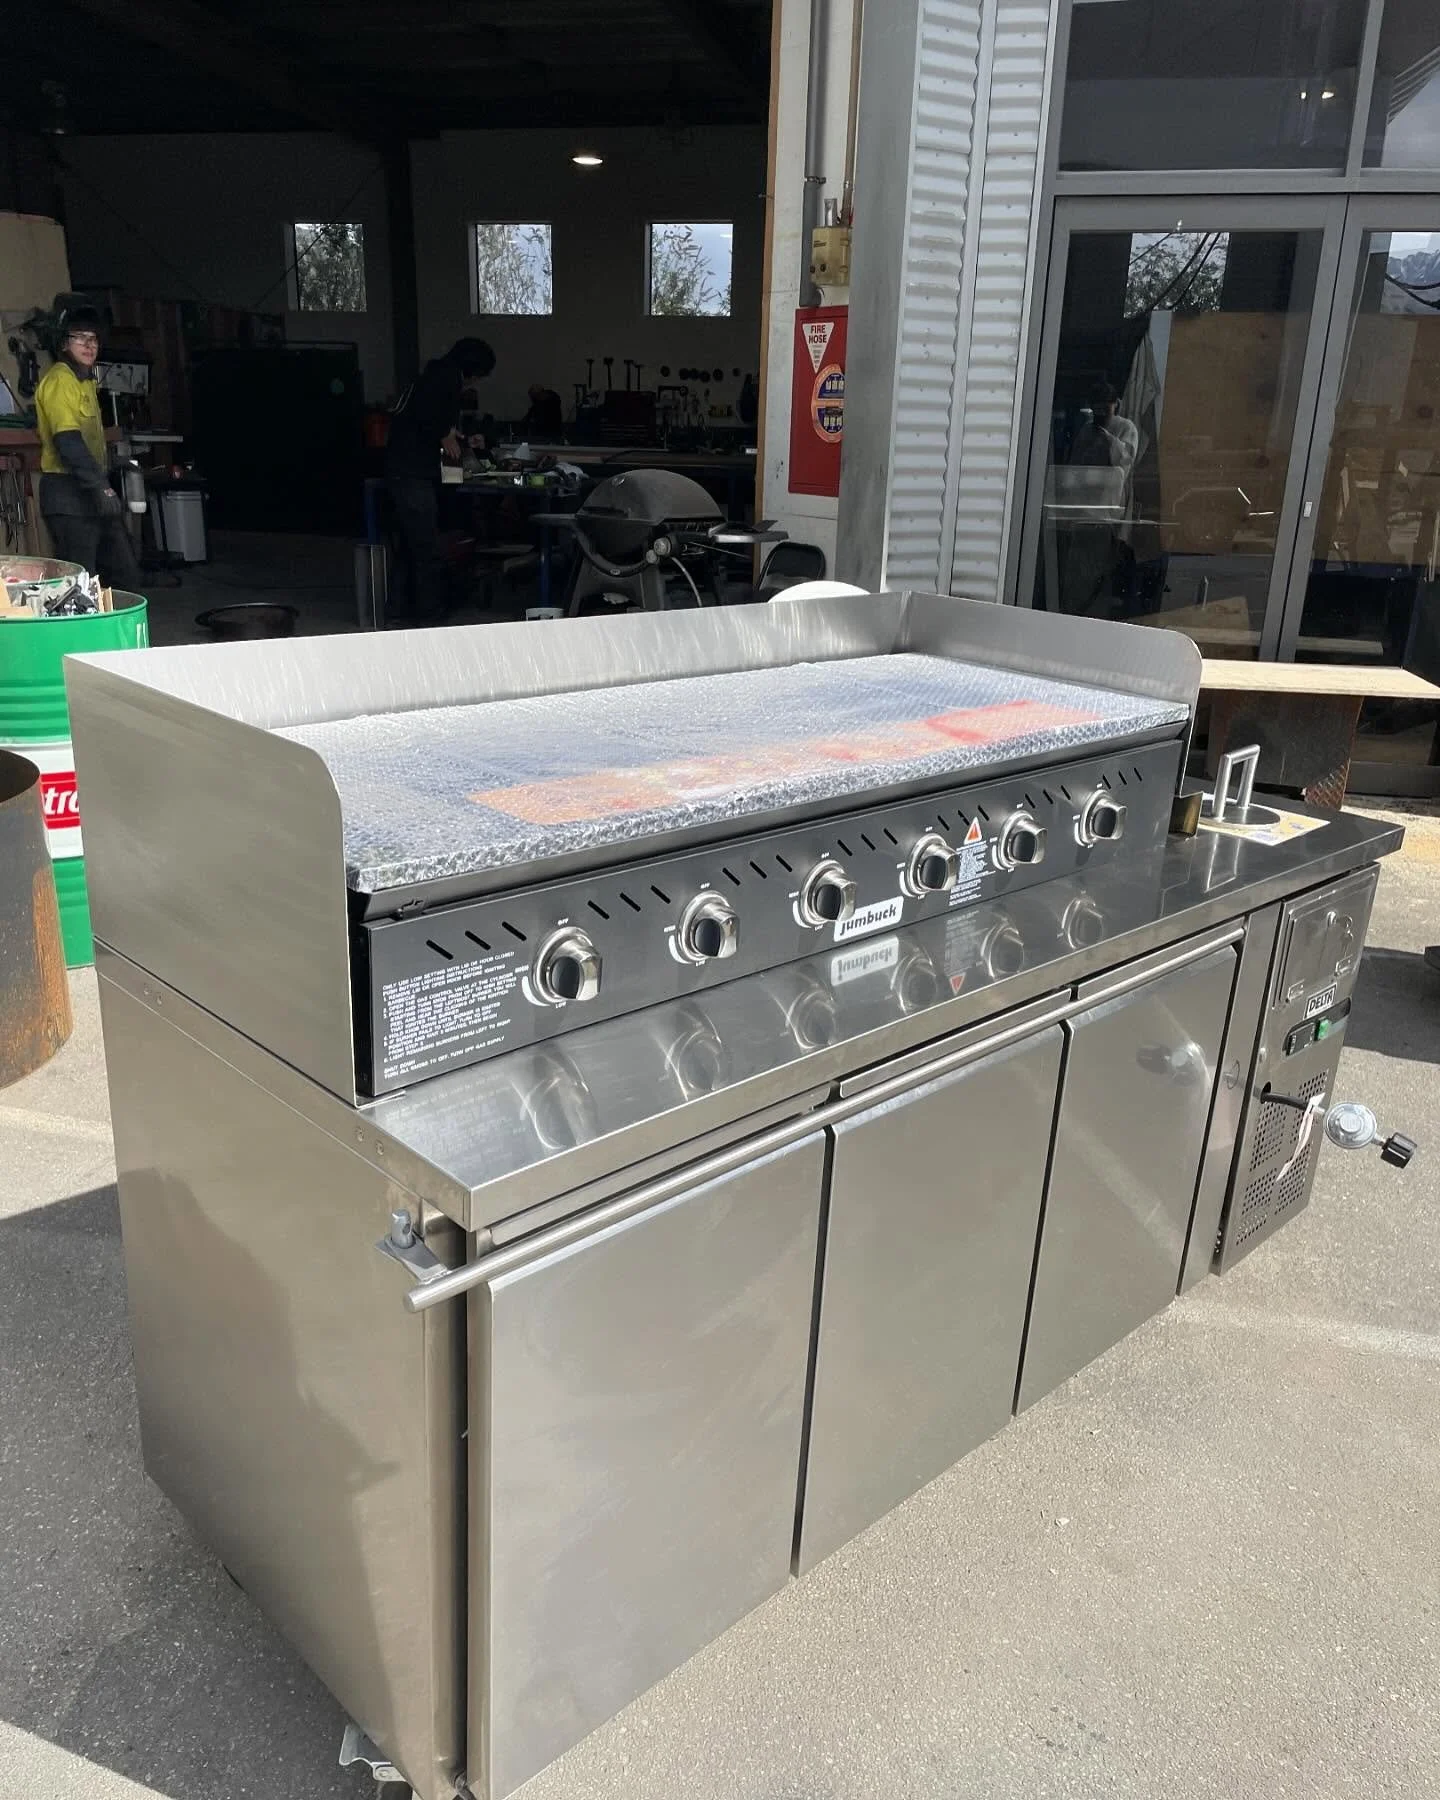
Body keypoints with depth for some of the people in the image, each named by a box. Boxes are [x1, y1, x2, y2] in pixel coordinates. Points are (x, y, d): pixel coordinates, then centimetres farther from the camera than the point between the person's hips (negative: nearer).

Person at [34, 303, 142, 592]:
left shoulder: (87, 380, 19)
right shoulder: (59, 379, -11)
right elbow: (68, 441, -20)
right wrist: (100, 486, -25)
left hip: (91, 492, 10)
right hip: (68, 494, -10)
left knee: (125, 573, 10)